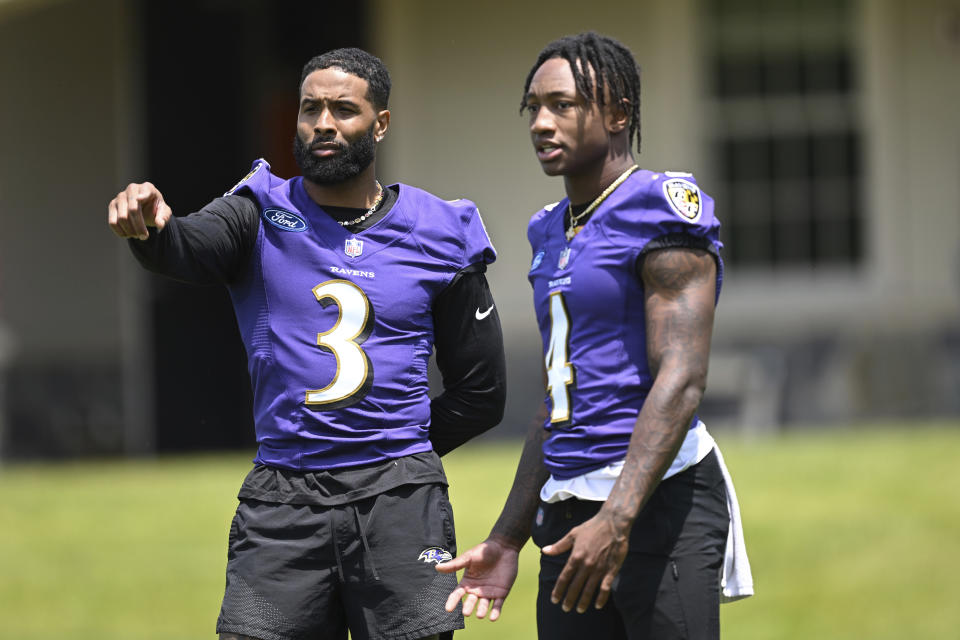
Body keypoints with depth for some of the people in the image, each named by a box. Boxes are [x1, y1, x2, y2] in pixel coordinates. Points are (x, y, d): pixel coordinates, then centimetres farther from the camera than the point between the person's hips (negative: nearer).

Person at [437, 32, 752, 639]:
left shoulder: (663, 209, -8)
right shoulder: (553, 234, 19)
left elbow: (681, 380, -17)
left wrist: (617, 519, -26)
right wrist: (506, 541, 21)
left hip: (657, 498, -8)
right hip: (570, 515, 8)